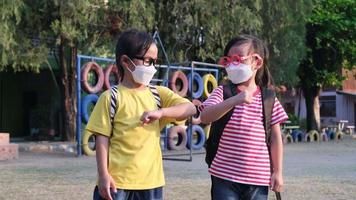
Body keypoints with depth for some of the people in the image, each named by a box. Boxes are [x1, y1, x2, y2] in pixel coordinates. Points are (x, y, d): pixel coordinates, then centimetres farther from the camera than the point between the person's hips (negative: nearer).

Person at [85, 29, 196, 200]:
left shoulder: (158, 94, 8)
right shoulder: (111, 97, -4)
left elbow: (190, 108, -3)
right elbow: (102, 138, -6)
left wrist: (160, 112, -19)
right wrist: (103, 175, -12)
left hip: (150, 181, 5)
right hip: (116, 181, -4)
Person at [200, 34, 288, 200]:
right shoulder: (222, 92, -2)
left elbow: (275, 137, 8)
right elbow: (205, 117, -20)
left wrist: (277, 171, 7)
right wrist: (235, 100, -33)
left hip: (259, 179, 2)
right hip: (225, 178, -2)